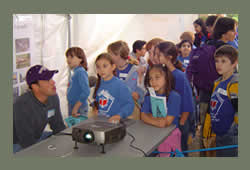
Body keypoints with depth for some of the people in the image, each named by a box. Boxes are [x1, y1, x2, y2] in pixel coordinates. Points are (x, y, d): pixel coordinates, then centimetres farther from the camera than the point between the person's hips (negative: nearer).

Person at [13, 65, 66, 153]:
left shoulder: (53, 97, -10)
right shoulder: (22, 105, -32)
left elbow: (58, 126, 1)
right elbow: (28, 142, -29)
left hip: (37, 137, 7)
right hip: (18, 144, -7)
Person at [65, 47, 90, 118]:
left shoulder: (81, 72, -15)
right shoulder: (75, 72, 12)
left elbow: (86, 91, -24)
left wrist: (76, 107, -23)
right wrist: (72, 107, 14)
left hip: (79, 109, -9)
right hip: (72, 106, 9)